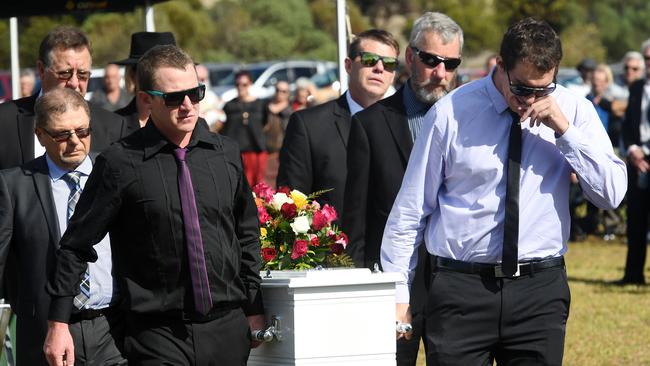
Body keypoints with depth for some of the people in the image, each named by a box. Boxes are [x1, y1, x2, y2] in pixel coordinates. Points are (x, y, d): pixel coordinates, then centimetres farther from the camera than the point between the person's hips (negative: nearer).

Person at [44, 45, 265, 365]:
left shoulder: (225, 153, 7)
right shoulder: (119, 164, -5)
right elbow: (75, 245, -1)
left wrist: (254, 311, 16)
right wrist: (58, 324, -2)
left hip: (228, 328, 4)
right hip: (157, 336, -4)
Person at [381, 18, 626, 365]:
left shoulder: (574, 111, 4)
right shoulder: (451, 113, -2)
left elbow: (611, 193, -4)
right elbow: (410, 208, 3)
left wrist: (564, 130, -12)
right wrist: (398, 293, 2)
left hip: (540, 288, 2)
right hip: (461, 288, -2)